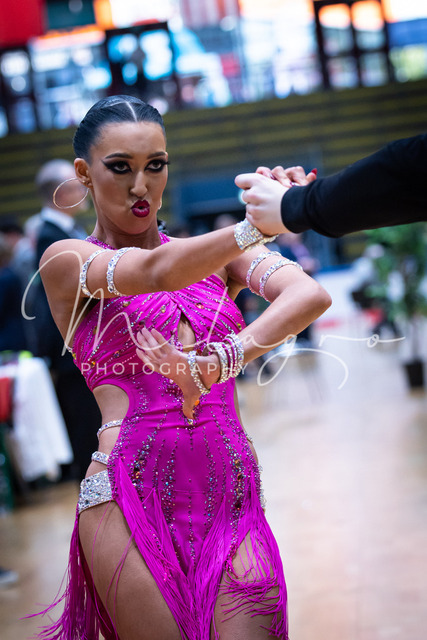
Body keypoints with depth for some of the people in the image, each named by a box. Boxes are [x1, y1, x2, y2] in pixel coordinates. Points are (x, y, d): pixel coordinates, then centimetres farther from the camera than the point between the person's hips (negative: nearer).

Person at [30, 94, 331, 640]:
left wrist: (222, 361, -23)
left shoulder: (217, 254, 13)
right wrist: (259, 223, -31)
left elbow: (311, 294, -6)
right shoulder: (66, 262, 4)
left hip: (232, 498, 3)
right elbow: (157, 271, -17)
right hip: (129, 501, -2)